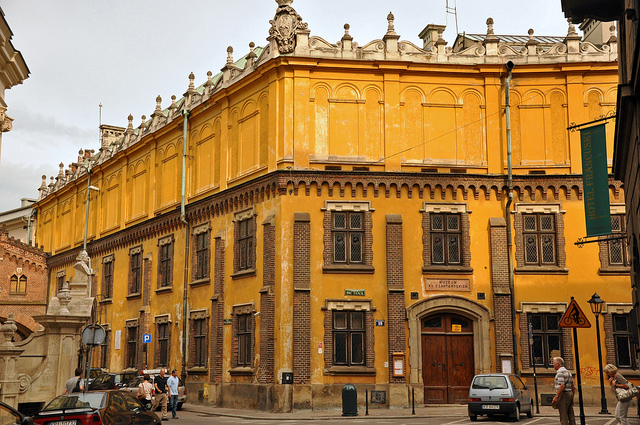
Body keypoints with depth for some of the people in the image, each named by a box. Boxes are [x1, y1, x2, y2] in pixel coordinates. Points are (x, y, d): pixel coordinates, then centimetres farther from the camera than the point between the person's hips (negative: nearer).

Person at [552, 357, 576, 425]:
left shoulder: (560, 372, -12)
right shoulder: (568, 372, 18)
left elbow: (562, 386, -21)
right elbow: (572, 386, 20)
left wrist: (556, 396, -21)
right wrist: (572, 397, 23)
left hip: (563, 394, -10)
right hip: (570, 393, 10)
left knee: (563, 416, -8)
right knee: (571, 415, 9)